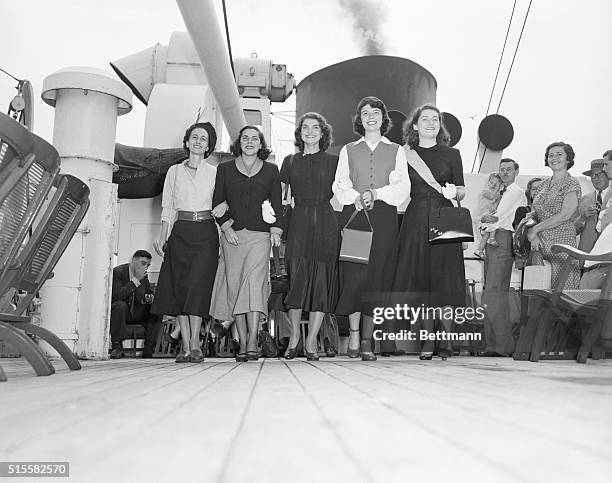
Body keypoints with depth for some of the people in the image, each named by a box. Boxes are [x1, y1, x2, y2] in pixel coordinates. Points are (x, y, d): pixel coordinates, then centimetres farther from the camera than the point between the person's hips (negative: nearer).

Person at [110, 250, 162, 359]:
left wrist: (150, 298, -10)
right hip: (116, 310, -6)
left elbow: (150, 292, 15)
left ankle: (148, 350, -14)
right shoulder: (117, 272, -16)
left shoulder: (143, 275, 4)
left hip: (135, 313, 6)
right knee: (120, 305, -38)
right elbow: (118, 296, -29)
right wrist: (136, 280, -30)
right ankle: (116, 347, -29)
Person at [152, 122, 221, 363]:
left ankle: (194, 343, -10)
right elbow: (167, 208, 11)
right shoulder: (174, 171, 14)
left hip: (205, 232, -2)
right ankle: (186, 346, 1)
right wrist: (161, 236, 3)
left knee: (197, 284, -14)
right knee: (178, 286, -4)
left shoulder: (215, 172, 10)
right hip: (180, 232, 2)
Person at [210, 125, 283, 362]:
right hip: (232, 234, 1)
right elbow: (217, 202, 10)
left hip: (260, 235, -1)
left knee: (254, 282, -17)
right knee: (234, 286, -4)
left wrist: (275, 229, -1)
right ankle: (242, 344, 0)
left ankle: (252, 343, -21)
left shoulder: (271, 170, 15)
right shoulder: (225, 169, 15)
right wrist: (226, 227, -4)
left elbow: (277, 202, 12)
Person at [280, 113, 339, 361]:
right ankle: (294, 334, 5)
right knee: (297, 277, -8)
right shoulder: (290, 161, 14)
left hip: (326, 223, -1)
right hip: (299, 222, 1)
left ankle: (311, 340, 2)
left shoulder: (333, 161, 10)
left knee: (322, 280, -4)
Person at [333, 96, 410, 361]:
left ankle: (368, 340, 1)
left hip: (384, 218, 0)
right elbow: (340, 185, 8)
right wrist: (355, 197, -13)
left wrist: (375, 193, -11)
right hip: (354, 215, 0)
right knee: (353, 273, -11)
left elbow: (402, 187, 5)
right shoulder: (348, 150, 18)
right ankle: (354, 333, -3)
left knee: (377, 275, -5)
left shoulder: (396, 151, 17)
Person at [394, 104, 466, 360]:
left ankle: (446, 338, 9)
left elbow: (462, 192, 7)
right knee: (419, 280, 0)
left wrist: (453, 191, -13)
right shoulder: (405, 154, 10)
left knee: (444, 279, -3)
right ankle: (428, 339, 11)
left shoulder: (451, 154, 9)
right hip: (415, 221, 1)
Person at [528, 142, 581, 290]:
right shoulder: (545, 184, 17)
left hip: (562, 239, -5)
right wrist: (533, 236, -5)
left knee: (561, 290, -8)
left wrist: (535, 229, -8)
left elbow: (565, 216, -12)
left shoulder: (572, 184, -1)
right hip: (539, 244, 6)